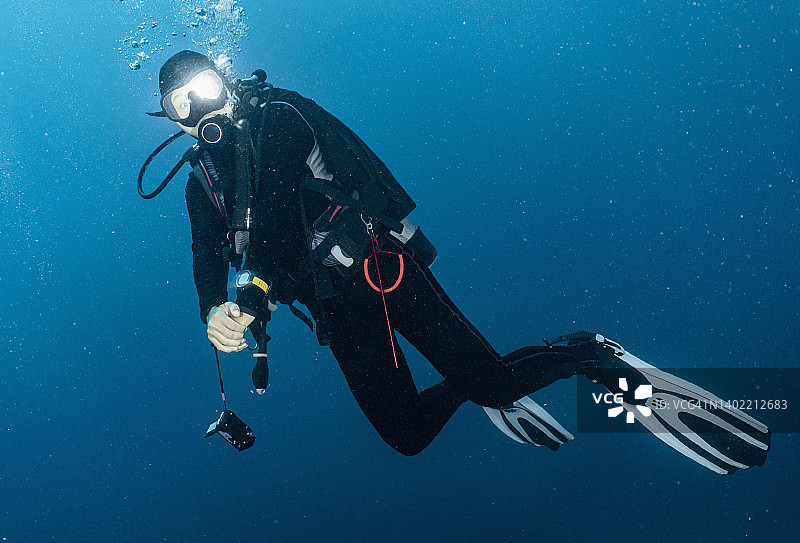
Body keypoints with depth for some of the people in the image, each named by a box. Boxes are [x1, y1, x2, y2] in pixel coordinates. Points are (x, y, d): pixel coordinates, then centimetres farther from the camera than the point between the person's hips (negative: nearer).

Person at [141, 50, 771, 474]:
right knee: (406, 435, 3)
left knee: (488, 378, -15)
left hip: (378, 264, -6)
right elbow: (208, 257, 0)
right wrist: (214, 311, -23)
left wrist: (257, 289, -35)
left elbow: (273, 202, -22)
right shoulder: (201, 184, 12)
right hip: (336, 309, 6)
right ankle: (469, 386, 32)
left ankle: (593, 356, 9)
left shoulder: (276, 115, -7)